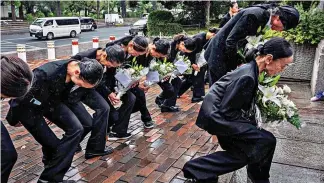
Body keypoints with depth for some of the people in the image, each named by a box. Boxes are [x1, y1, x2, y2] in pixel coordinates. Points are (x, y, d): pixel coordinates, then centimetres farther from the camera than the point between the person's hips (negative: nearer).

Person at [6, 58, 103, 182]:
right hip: (27, 105, -5)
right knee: (52, 143, -11)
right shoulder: (44, 75, -40)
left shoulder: (85, 74, -20)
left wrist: (55, 114, 15)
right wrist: (13, 119, -5)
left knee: (76, 129, -14)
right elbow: (20, 97, -23)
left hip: (52, 101, 5)